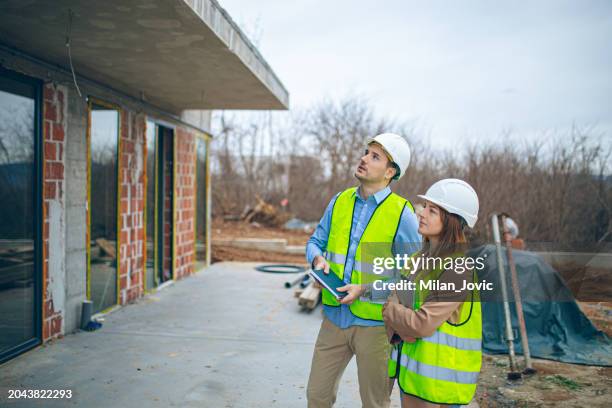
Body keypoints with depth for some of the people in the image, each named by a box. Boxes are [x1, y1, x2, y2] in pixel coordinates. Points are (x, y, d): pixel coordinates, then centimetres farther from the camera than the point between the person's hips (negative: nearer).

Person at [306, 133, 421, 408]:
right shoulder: (340, 201, 4)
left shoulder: (402, 214, -12)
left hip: (375, 323, -4)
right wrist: (318, 259, -11)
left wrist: (367, 290, -19)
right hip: (334, 317, 4)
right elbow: (315, 242, 12)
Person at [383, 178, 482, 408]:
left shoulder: (458, 269, -19)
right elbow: (395, 300, 7)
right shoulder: (423, 257, 7)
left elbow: (422, 324, -23)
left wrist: (391, 311, -6)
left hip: (438, 376, -7)